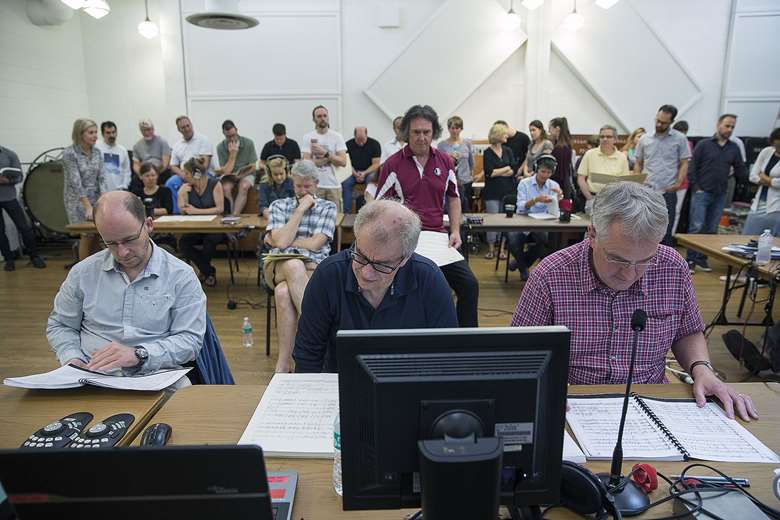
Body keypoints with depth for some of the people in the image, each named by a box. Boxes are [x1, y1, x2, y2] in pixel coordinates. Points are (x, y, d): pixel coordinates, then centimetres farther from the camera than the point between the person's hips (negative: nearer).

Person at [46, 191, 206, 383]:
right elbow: (60, 326, 20)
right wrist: (72, 359, 0)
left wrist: (139, 355, -20)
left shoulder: (182, 276, -2)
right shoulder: (82, 273, 9)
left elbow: (190, 339, -6)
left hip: (156, 377, -1)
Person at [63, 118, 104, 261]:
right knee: (87, 235, -8)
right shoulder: (70, 153, -13)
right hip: (77, 199, -5)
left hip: (96, 197, 5)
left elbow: (101, 179, 2)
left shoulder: (97, 153, 4)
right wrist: (88, 207, -24)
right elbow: (76, 182, -18)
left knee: (97, 234, 1)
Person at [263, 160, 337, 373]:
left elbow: (314, 244, -1)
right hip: (279, 265, 1)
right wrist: (301, 209, 1)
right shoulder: (279, 205, 17)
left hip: (314, 267, -1)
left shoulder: (328, 207, 13)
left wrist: (282, 241, 4)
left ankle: (283, 363, -31)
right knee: (294, 266, -38)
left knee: (283, 292, -35)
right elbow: (281, 241, -2)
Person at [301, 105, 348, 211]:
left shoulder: (337, 137, 4)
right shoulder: (308, 137, 4)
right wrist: (331, 158, -8)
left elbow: (343, 162, -5)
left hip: (334, 184, 1)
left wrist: (325, 153, -13)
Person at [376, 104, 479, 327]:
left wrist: (455, 231, 8)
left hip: (438, 236, 4)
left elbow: (453, 198, 20)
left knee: (469, 285, -4)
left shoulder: (445, 162, 11)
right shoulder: (393, 164, 0)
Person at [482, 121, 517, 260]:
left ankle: (502, 248, 12)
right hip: (492, 192, -3)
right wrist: (506, 169, -3)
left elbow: (514, 170, 0)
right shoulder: (487, 153, -1)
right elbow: (489, 172, -12)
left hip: (507, 191, 4)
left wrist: (497, 172, -10)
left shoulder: (508, 151, 10)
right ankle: (491, 248, 10)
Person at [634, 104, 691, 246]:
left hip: (667, 192, -2)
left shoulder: (679, 139, 2)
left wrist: (679, 182, -12)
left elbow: (684, 163, 2)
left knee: (665, 231, 2)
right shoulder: (644, 139, 8)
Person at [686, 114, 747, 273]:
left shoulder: (734, 148, 9)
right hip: (702, 193, -4)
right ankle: (691, 260, -1)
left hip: (720, 195, 4)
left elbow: (741, 172, 12)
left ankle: (702, 259, 16)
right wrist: (696, 188, -8)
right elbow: (692, 167, -3)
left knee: (711, 229, 7)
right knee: (696, 227, -8)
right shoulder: (704, 144, -1)